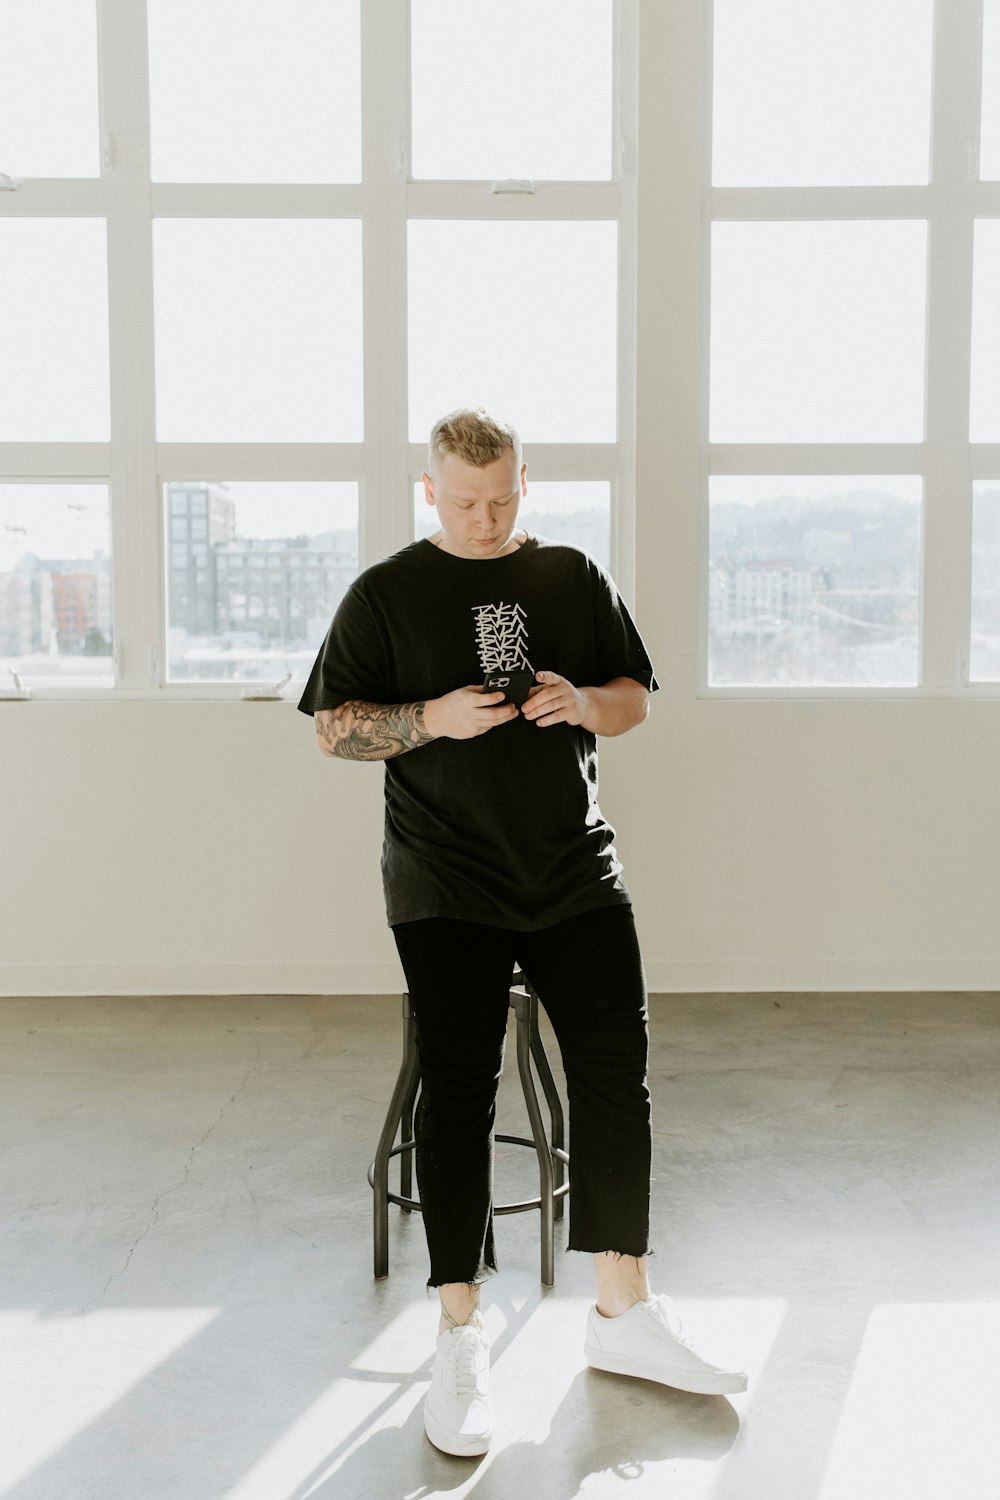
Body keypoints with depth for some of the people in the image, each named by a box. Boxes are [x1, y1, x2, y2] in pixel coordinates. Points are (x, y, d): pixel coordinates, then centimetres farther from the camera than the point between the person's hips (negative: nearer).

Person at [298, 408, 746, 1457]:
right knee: (457, 1093, 0)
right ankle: (460, 1340, 13)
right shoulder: (387, 592, 2)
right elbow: (332, 731, 0)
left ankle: (623, 1312, 20)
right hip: (446, 887, -3)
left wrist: (581, 702, -8)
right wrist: (434, 718, -17)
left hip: (576, 872, 3)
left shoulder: (574, 579, 10)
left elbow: (636, 699, 14)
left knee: (616, 1075, 3)